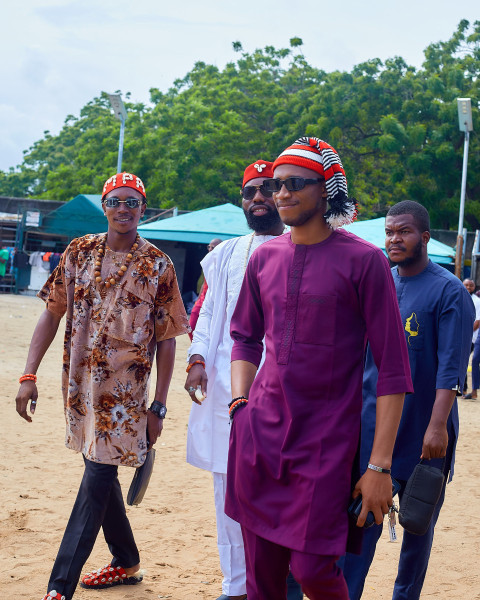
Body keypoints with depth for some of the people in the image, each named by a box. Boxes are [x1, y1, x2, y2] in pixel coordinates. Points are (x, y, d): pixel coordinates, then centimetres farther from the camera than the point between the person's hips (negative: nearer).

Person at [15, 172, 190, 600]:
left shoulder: (158, 265, -3)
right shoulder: (79, 252, 5)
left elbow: (166, 339, -2)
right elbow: (52, 314, 6)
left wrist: (159, 406, -4)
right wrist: (29, 376, -2)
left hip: (125, 390, -4)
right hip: (80, 384, 5)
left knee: (98, 478, -8)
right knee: (100, 472, 15)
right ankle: (126, 563, 33)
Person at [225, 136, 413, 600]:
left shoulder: (364, 260, -8)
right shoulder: (265, 257, 8)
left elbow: (393, 369, -9)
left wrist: (380, 466, -13)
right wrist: (240, 401, 5)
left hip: (327, 440, -4)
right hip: (258, 433, 5)